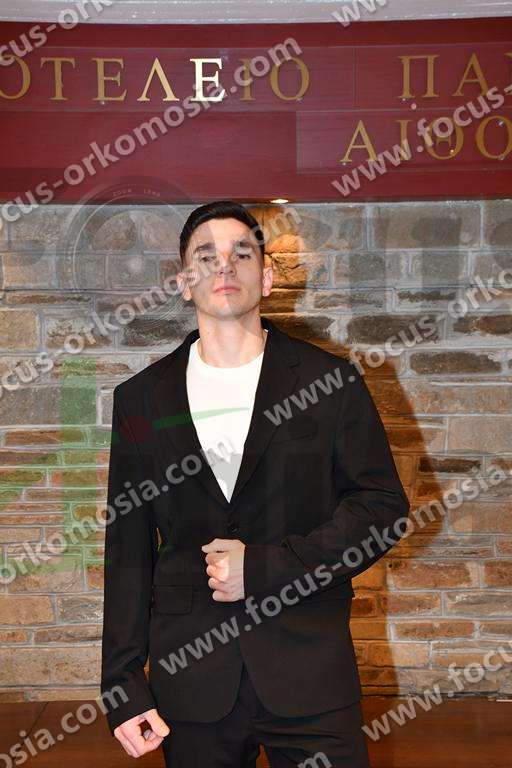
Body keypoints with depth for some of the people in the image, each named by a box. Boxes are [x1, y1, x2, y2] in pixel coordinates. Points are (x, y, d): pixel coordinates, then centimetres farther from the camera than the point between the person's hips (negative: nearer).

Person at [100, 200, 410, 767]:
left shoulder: (331, 381, -1)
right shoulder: (142, 398, 4)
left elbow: (383, 508, -2)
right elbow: (128, 548, 5)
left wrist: (264, 567, -12)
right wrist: (123, 688, 1)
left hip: (309, 670, -1)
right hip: (189, 672, 1)